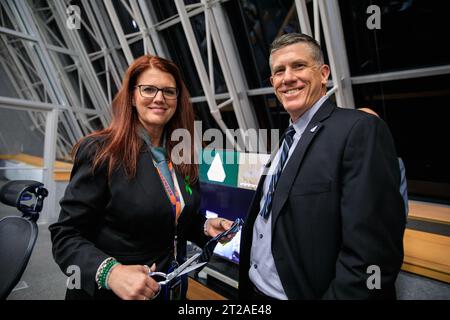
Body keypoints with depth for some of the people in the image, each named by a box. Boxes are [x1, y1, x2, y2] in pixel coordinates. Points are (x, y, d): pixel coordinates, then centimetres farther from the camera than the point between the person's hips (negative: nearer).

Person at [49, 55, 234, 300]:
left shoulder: (181, 156, -2)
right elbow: (66, 236, -17)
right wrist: (110, 272, -32)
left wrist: (205, 227, -8)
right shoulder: (101, 152, -18)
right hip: (111, 292, -5)